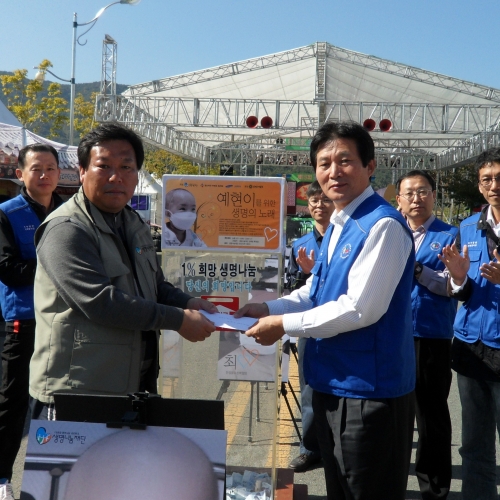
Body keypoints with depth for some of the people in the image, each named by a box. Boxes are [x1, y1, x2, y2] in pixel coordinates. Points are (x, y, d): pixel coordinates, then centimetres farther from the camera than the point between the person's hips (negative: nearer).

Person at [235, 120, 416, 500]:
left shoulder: (382, 226, -20)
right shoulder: (337, 225, 10)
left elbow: (360, 309, -25)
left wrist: (284, 325, -17)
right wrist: (269, 309, 3)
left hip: (369, 390, -9)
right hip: (334, 383, 9)